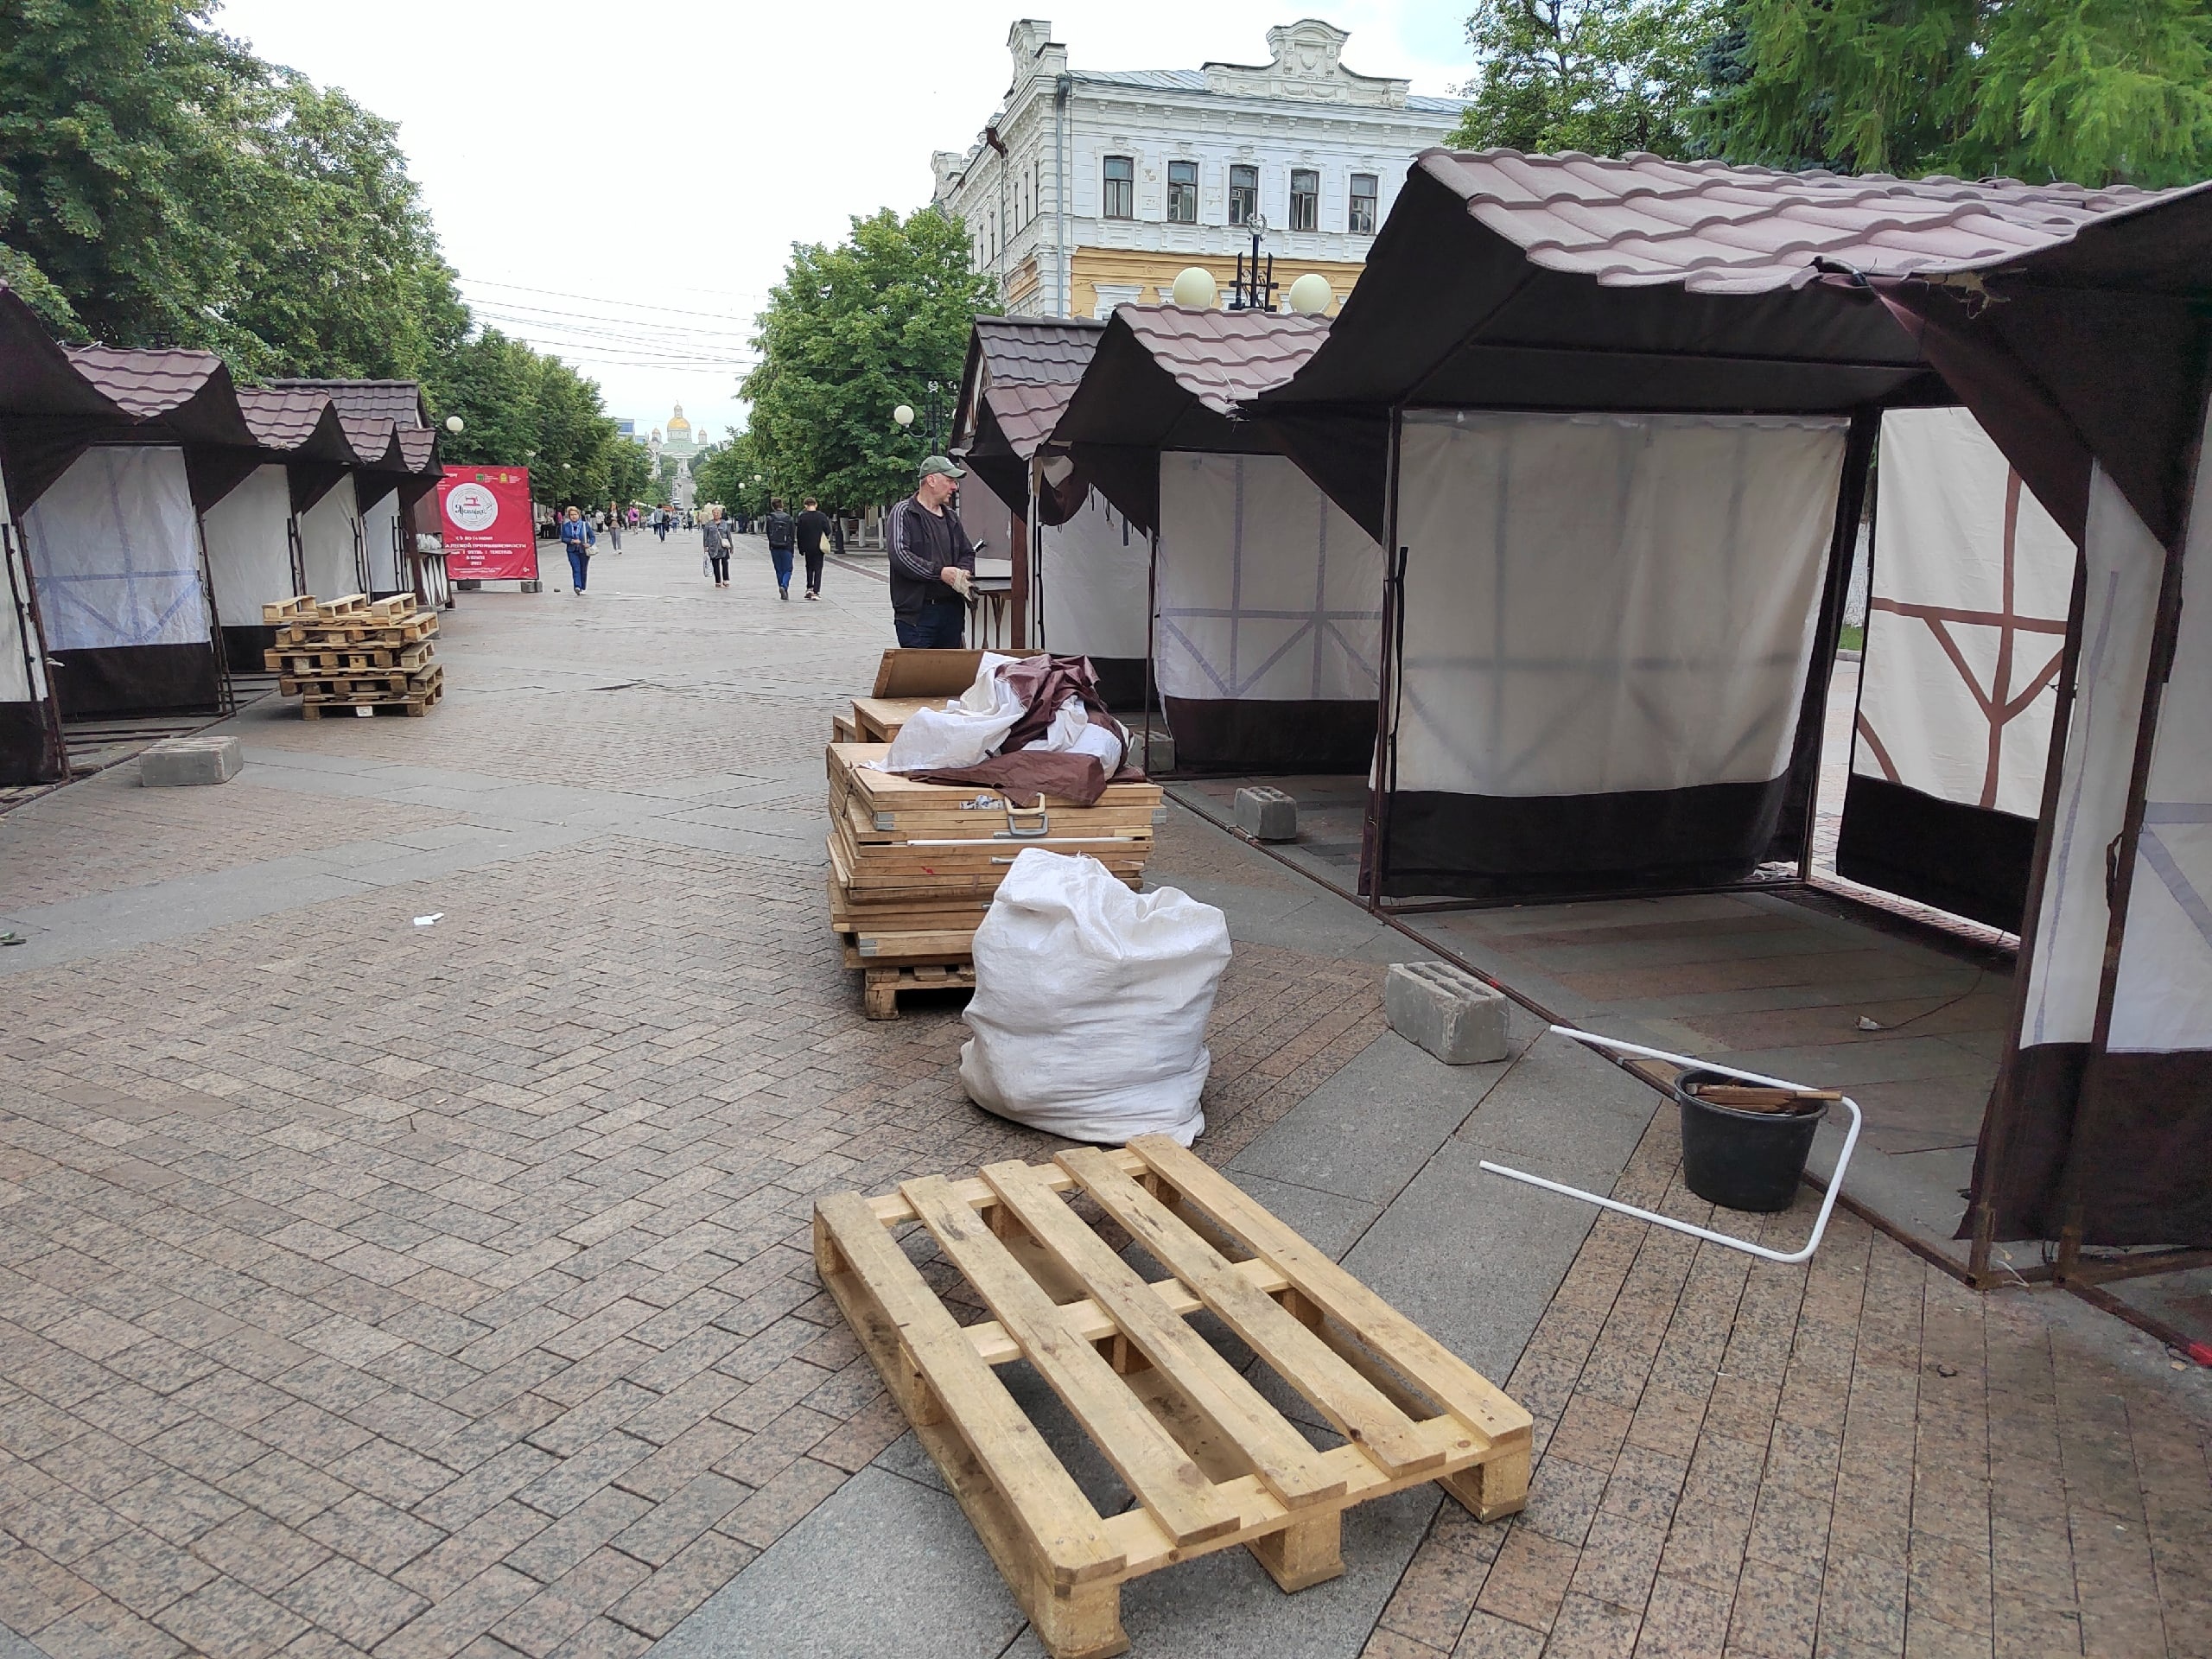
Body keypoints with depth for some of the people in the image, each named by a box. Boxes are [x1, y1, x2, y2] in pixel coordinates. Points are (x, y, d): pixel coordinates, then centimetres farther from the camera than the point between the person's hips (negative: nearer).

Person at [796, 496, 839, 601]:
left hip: (807, 547, 1)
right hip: (819, 547, -1)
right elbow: (828, 531, -7)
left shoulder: (802, 517, -5)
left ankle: (809, 588, 11)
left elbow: (800, 534, -2)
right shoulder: (822, 516, -7)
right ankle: (816, 592, -2)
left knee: (809, 567, 19)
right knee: (818, 569, 3)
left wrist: (801, 548, 5)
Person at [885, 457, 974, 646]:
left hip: (952, 610, 7)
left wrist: (963, 572, 1)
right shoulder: (903, 512, -4)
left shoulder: (951, 516, 18)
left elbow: (967, 552, 25)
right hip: (916, 611, -7)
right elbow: (899, 554, -17)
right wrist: (939, 572, -21)